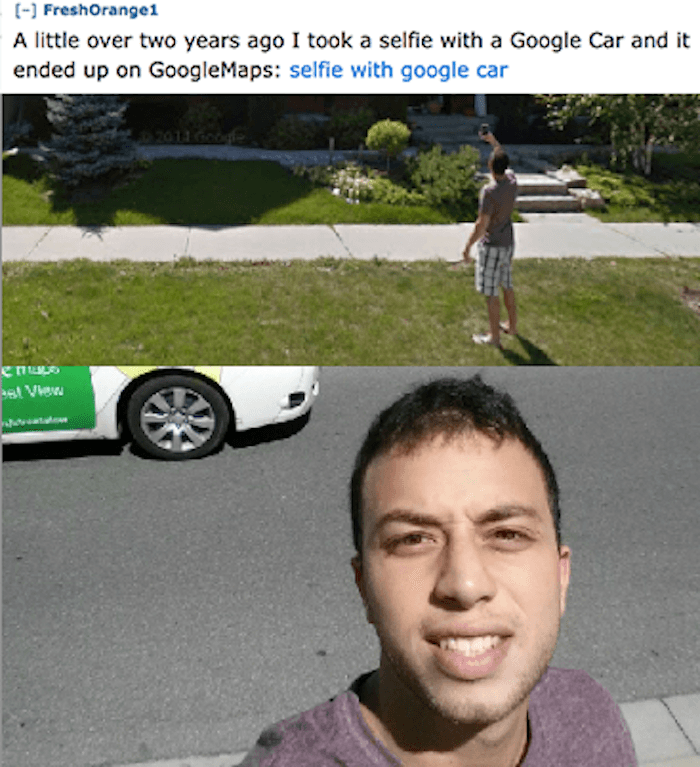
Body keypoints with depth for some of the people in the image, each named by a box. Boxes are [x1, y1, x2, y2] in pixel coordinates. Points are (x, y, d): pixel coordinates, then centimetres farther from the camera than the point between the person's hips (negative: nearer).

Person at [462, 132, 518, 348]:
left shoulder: (489, 192, -24)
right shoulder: (512, 182, -2)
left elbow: (481, 225, -23)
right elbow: (506, 164, 21)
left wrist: (467, 247, -12)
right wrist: (493, 141, 27)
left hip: (491, 246, -8)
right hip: (508, 243, 8)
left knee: (491, 293, 2)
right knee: (507, 285, 21)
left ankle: (494, 336, 11)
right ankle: (512, 325, 35)